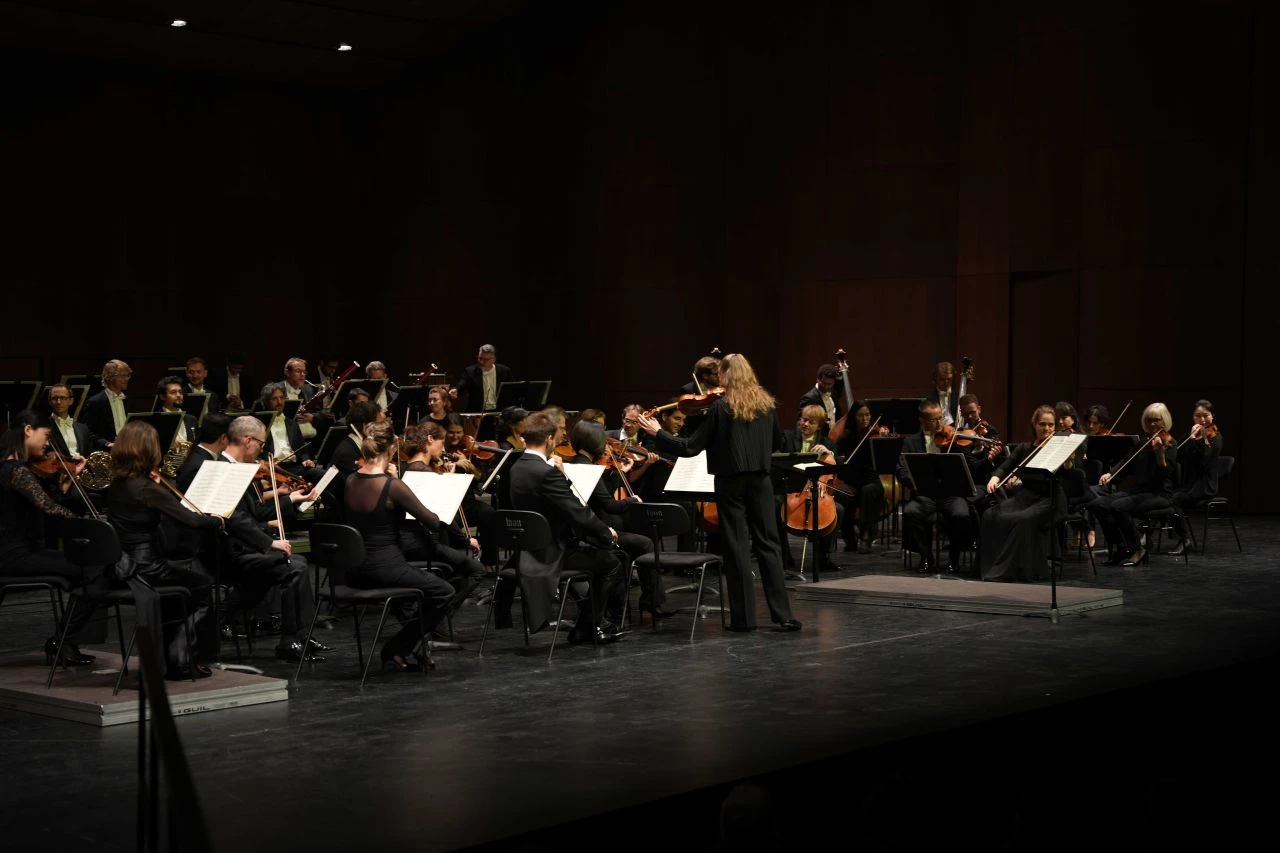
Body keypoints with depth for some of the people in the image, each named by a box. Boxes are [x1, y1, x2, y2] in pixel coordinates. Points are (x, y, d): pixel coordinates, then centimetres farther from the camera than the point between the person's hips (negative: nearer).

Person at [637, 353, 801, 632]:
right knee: (768, 544, 7)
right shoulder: (767, 404, 3)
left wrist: (658, 433, 0)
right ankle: (783, 614, 3)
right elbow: (778, 442, 16)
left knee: (737, 547, 2)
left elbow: (691, 447, -9)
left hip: (731, 483, -4)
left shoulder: (720, 408, -10)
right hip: (760, 481, 4)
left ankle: (744, 617, 4)